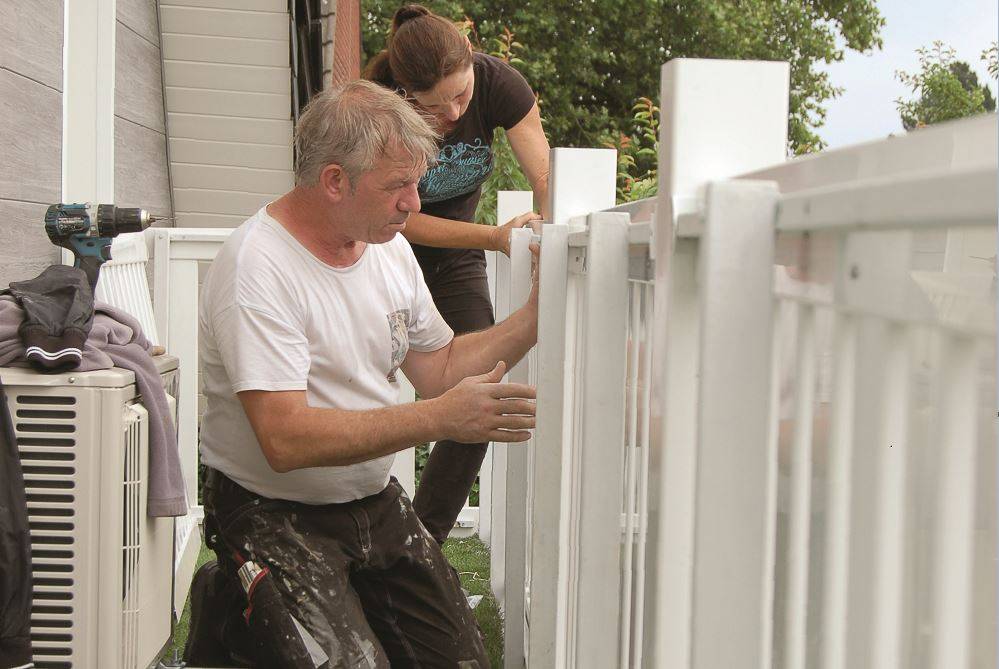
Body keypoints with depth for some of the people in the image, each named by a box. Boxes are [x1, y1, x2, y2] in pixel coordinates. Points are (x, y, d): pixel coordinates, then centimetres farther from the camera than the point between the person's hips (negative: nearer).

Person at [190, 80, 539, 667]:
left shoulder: (389, 247, 4)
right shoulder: (257, 268, -21)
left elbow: (438, 368, 11)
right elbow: (286, 440, -29)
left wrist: (536, 315, -2)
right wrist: (440, 418, -32)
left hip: (377, 504, 7)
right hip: (276, 518, -7)